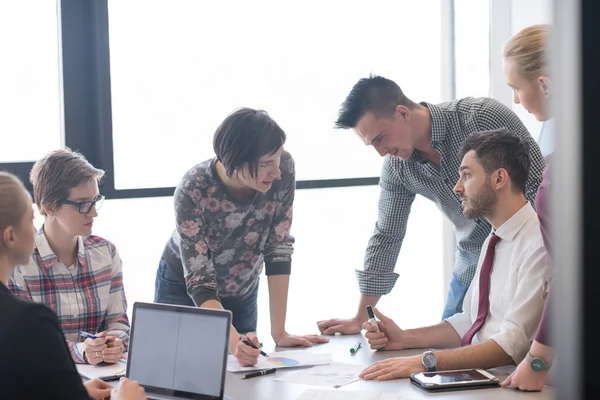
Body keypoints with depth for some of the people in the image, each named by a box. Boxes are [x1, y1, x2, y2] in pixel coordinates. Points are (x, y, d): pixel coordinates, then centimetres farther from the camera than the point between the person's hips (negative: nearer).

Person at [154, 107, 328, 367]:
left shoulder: (283, 169, -26)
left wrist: (278, 331, -22)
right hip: (184, 292, -3)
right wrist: (234, 342, -49)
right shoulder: (193, 190, -34)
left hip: (242, 294, 3)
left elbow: (278, 249, -19)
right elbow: (200, 284, -34)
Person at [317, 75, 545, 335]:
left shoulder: (484, 116, -23)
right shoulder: (395, 167, -5)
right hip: (472, 268, 5)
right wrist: (360, 318, 6)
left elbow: (540, 187, -19)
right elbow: (386, 238, 5)